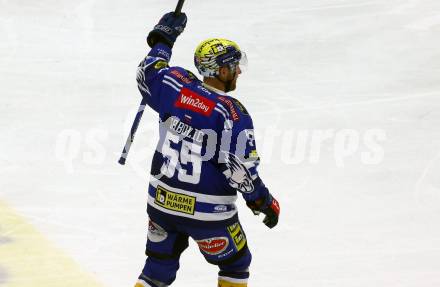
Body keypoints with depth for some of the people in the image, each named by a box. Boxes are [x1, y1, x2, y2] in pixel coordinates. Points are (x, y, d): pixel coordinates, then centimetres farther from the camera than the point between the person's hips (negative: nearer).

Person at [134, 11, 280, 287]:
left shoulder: (175, 85, -4)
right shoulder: (233, 114, -17)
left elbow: (147, 75, 18)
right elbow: (239, 169, -18)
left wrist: (162, 39, 29)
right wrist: (265, 202, -4)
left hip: (162, 202, 5)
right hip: (207, 212, -5)